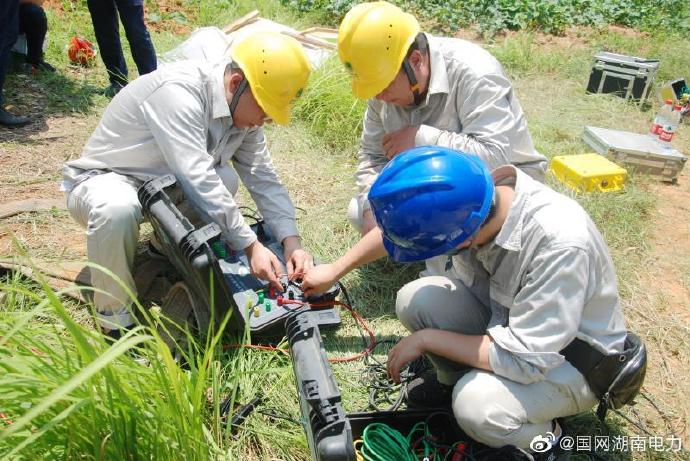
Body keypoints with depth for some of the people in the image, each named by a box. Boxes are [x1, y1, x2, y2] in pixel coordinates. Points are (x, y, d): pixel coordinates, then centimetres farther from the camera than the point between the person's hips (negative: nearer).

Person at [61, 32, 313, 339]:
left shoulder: (244, 110, -6)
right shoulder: (178, 91, -31)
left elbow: (264, 180, -6)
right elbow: (197, 180, -36)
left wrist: (292, 242, -18)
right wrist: (251, 246, -33)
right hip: (101, 179, -7)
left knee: (225, 180, -17)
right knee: (117, 210, -39)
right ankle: (115, 319, -17)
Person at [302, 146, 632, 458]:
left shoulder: (560, 243, -38)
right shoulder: (465, 199, -20)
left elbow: (526, 359, -33)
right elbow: (398, 227, 0)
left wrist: (427, 338, -25)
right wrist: (334, 271, 8)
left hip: (575, 358, -5)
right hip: (508, 315, 5)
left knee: (476, 405, -30)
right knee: (415, 300, -16)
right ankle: (454, 378, 13)